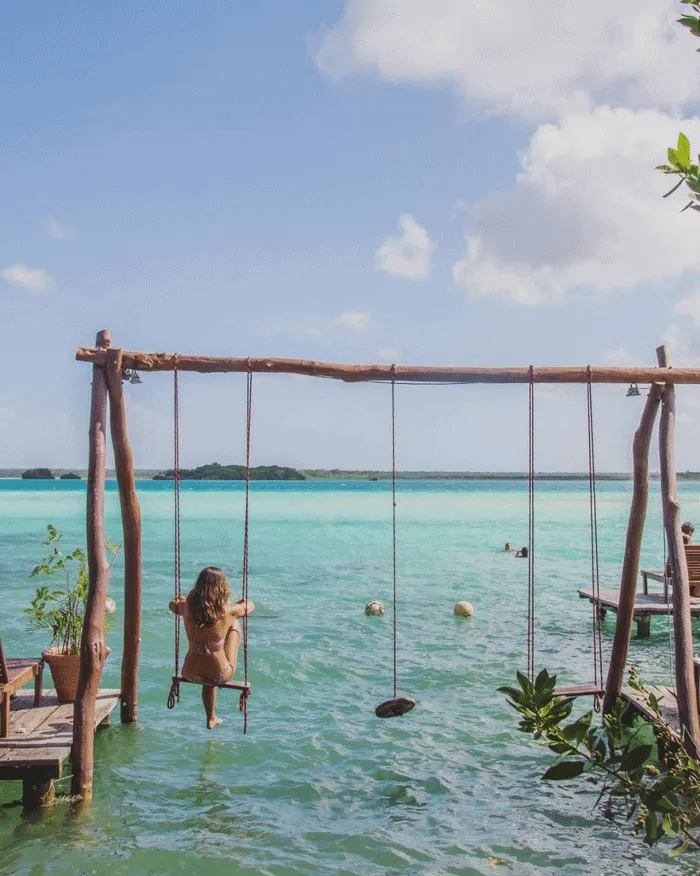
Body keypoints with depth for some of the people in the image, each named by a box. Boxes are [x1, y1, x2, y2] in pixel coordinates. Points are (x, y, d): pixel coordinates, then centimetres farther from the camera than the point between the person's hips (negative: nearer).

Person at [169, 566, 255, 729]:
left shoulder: (188, 608, -15)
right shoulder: (227, 611, -23)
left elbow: (173, 603, 10)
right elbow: (250, 605, 0)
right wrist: (239, 602, 19)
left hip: (191, 673, 3)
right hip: (219, 675, -3)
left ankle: (211, 719, 53)